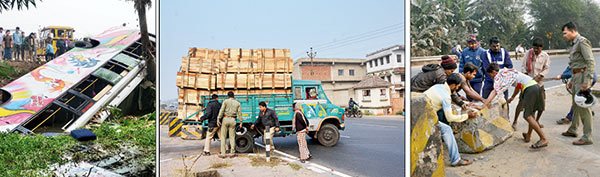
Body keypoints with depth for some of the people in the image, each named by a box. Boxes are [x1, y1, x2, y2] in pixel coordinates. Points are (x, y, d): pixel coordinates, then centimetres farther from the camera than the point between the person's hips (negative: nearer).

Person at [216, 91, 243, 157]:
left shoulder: (225, 101, 2)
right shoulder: (238, 103, 9)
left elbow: (221, 110, -6)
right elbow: (239, 113, 6)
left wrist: (218, 119, -7)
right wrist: (240, 122, 9)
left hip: (225, 119, -2)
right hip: (233, 120, 2)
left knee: (223, 137, 4)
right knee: (232, 137, 8)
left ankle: (222, 154, 1)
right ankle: (232, 153, 12)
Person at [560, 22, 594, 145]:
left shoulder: (582, 42, -12)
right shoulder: (574, 44, 18)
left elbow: (591, 62, -20)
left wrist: (587, 81, -26)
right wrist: (572, 80, 25)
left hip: (582, 75, -10)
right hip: (576, 76, 10)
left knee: (583, 106, -9)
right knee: (576, 104, 16)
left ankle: (587, 137, -6)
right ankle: (572, 130, 27)